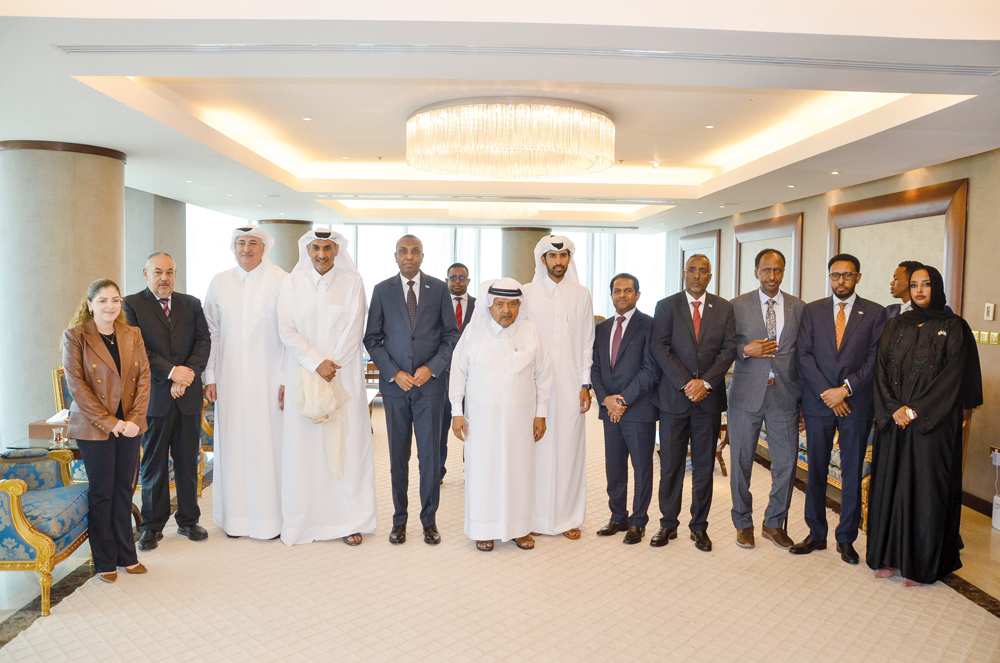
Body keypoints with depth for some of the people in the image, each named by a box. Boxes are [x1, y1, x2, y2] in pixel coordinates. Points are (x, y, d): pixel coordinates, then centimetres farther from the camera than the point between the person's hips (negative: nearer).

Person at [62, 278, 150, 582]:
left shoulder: (132, 335, 8)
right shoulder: (74, 337, -4)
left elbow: (144, 377, 4)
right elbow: (76, 384, -10)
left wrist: (135, 418, -8)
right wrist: (108, 421, -14)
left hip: (129, 426, 4)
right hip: (94, 429, -4)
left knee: (124, 490, 11)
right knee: (101, 493, 5)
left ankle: (127, 555, 22)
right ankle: (105, 561, 18)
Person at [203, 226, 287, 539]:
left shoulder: (281, 282, -3)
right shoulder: (219, 283, 8)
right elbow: (211, 332, 9)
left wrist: (287, 379, -9)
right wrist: (209, 377, 4)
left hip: (268, 380, -3)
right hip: (230, 381, 3)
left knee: (268, 445, 2)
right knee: (232, 446, 8)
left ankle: (270, 516, 15)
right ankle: (235, 516, 21)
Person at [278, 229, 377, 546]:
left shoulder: (352, 282, 2)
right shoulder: (293, 283, 5)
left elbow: (354, 332, -3)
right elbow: (286, 330, -1)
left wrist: (330, 368, -10)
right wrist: (317, 362, -12)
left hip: (344, 376, -1)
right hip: (303, 375, 1)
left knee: (347, 444, 0)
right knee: (305, 445, 2)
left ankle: (350, 520, 9)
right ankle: (305, 520, 12)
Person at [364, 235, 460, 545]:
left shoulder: (439, 288, 4)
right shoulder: (382, 290, 5)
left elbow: (451, 334, 3)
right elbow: (372, 339, 4)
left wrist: (431, 368, -9)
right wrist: (394, 373, -8)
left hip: (430, 383, -1)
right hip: (395, 384, 1)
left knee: (430, 454, 2)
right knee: (398, 456, 8)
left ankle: (429, 519, 16)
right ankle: (399, 518, 21)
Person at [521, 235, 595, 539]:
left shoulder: (582, 295, 7)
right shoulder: (527, 293, 4)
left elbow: (587, 343, 8)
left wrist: (586, 384, 1)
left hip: (570, 386, 1)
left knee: (569, 448, 3)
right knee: (536, 448, -1)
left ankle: (567, 517, 15)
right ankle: (534, 517, 11)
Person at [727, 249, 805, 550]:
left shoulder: (799, 308, 7)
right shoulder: (738, 305, 2)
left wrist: (804, 395, 2)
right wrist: (746, 350, -16)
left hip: (785, 395, 2)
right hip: (746, 394, -1)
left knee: (786, 462, 4)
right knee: (741, 461, 7)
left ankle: (774, 523, 24)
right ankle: (743, 523, 24)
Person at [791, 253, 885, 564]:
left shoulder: (875, 313, 4)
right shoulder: (812, 310, 7)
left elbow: (875, 360, -3)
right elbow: (804, 355, -1)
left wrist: (846, 389, -14)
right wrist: (826, 392, -10)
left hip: (856, 404, -1)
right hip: (818, 402, 1)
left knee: (852, 474, 6)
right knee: (816, 471, 7)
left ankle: (846, 538, 19)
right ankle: (816, 534, 20)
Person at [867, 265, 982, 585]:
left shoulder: (954, 327, -1)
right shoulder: (896, 326, 10)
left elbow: (953, 377, -9)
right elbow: (881, 370, 4)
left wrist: (916, 411, -14)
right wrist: (893, 408, -9)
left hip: (933, 423, -4)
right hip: (893, 421, 4)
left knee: (925, 488, 0)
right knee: (889, 484, 6)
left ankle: (920, 563, 12)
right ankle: (889, 555, 17)